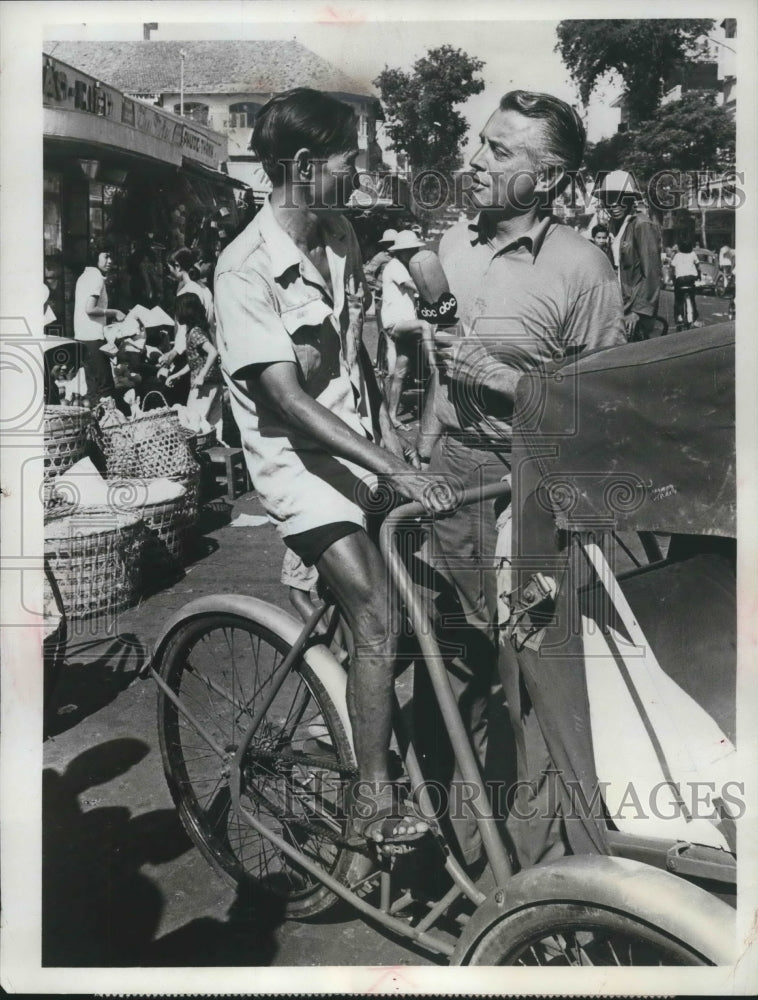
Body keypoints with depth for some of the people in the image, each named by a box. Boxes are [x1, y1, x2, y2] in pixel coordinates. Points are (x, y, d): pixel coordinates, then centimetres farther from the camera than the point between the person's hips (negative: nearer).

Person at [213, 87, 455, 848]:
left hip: (355, 438, 7)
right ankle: (374, 802, 1)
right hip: (296, 459, -7)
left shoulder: (340, 237, 4)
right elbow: (289, 400, -26)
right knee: (378, 618, -15)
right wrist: (395, 473, -31)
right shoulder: (245, 269, -19)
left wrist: (383, 422, 7)